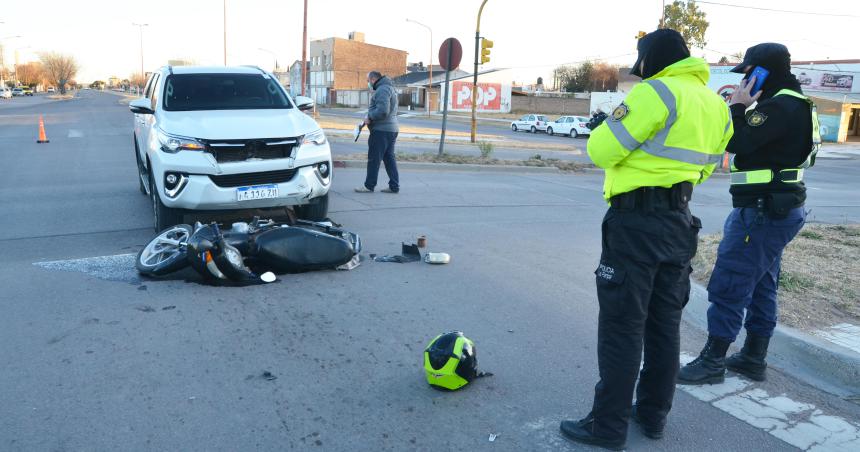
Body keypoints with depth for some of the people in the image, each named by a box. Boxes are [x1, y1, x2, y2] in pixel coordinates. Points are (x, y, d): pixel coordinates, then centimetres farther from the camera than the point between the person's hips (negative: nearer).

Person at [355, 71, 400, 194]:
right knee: (389, 158, 12)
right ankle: (394, 186, 13)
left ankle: (369, 186, 5)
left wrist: (369, 118, -13)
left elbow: (383, 111, -26)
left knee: (374, 158, -2)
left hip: (381, 130, -10)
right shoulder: (389, 87, 19)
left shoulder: (382, 89, -14)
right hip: (391, 129, 10)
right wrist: (370, 117, 13)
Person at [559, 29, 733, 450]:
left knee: (621, 326, -2)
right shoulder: (716, 105, 13)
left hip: (636, 221, -8)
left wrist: (616, 121, 4)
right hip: (679, 221, 9)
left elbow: (601, 150, -14)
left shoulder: (655, 93, -14)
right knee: (664, 323, 15)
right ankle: (653, 414, 27)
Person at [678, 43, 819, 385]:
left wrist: (737, 107, -9)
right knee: (760, 285, 15)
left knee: (728, 285, -6)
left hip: (763, 211, -11)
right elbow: (754, 143, 16)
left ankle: (712, 362, 1)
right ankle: (753, 358, 25)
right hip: (774, 210, 11)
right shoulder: (790, 104, 16)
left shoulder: (781, 105, -18)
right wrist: (742, 108, 5)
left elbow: (736, 142, -23)